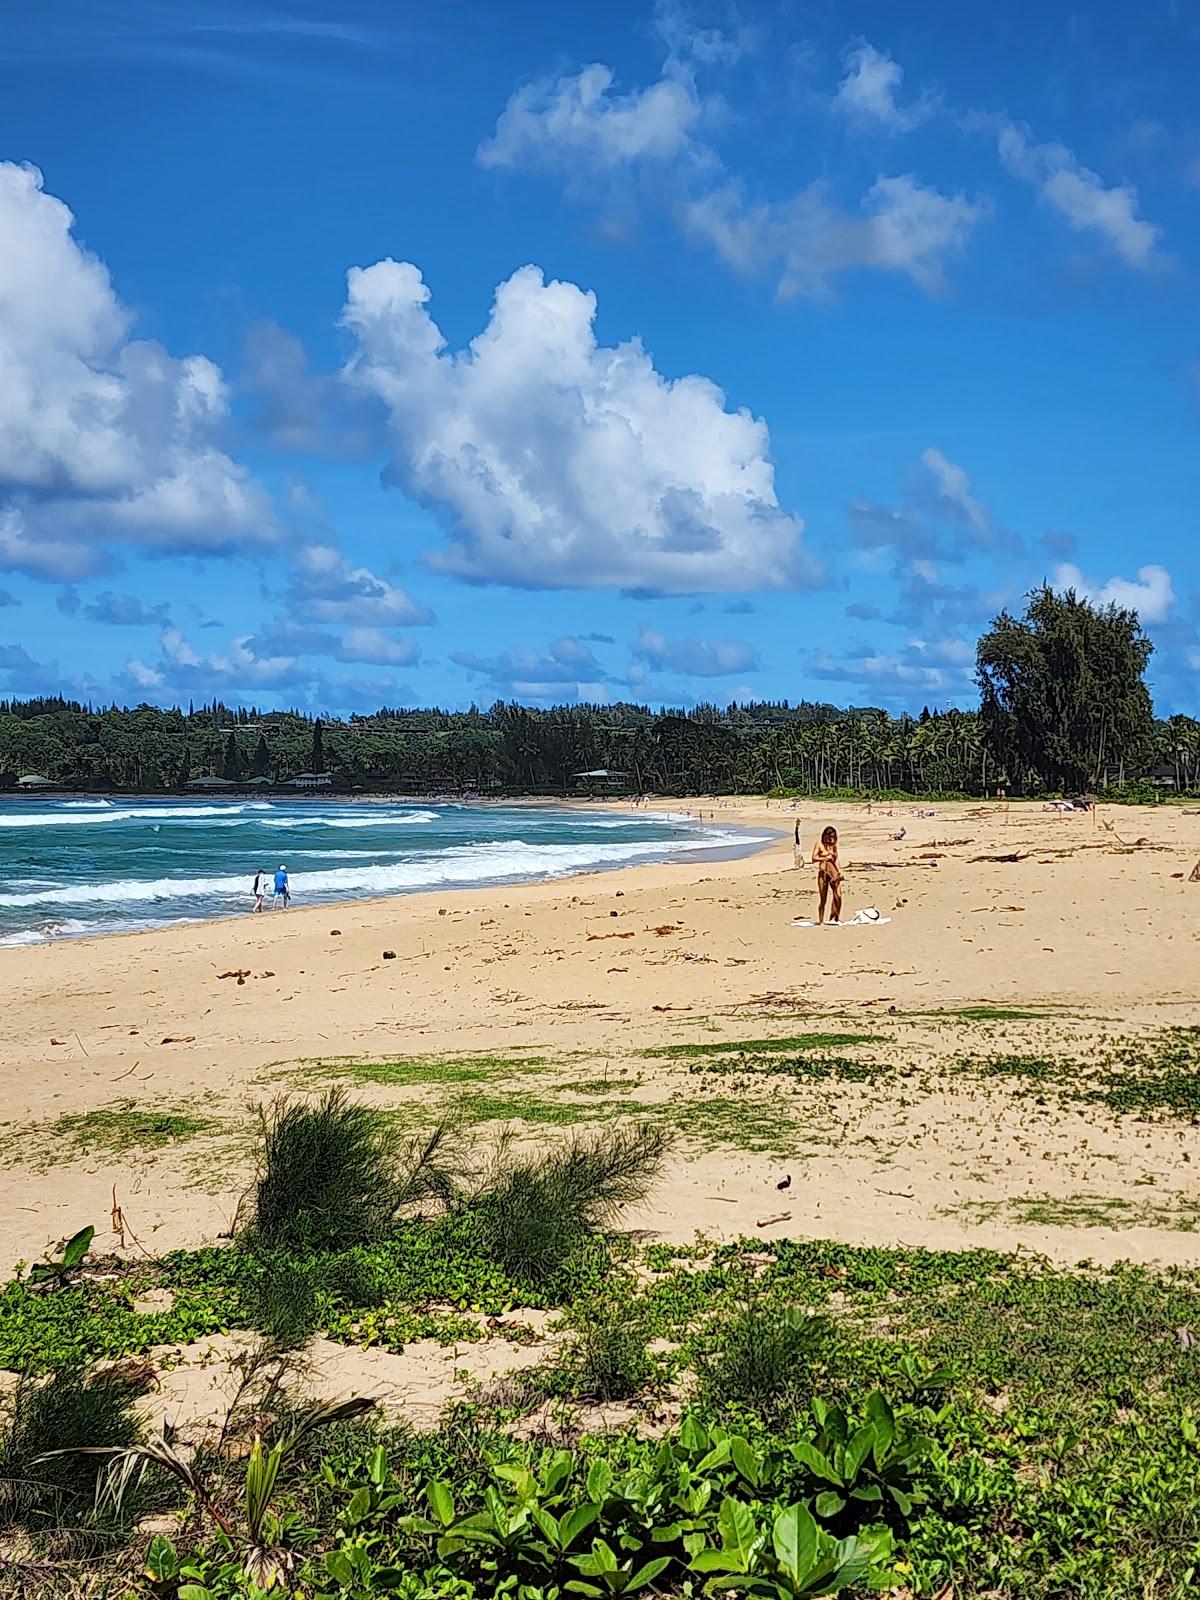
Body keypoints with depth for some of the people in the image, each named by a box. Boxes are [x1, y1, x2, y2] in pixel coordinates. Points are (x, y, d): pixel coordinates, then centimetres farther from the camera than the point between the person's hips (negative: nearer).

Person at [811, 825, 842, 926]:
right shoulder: (819, 845, 2)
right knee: (823, 898, 0)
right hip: (823, 872, -3)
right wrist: (825, 858, -9)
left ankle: (834, 918, -4)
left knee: (838, 896, -11)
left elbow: (836, 860, 16)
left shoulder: (834, 846, 14)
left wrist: (839, 871, 4)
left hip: (834, 872, 4)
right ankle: (820, 920, 7)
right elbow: (814, 858, -6)